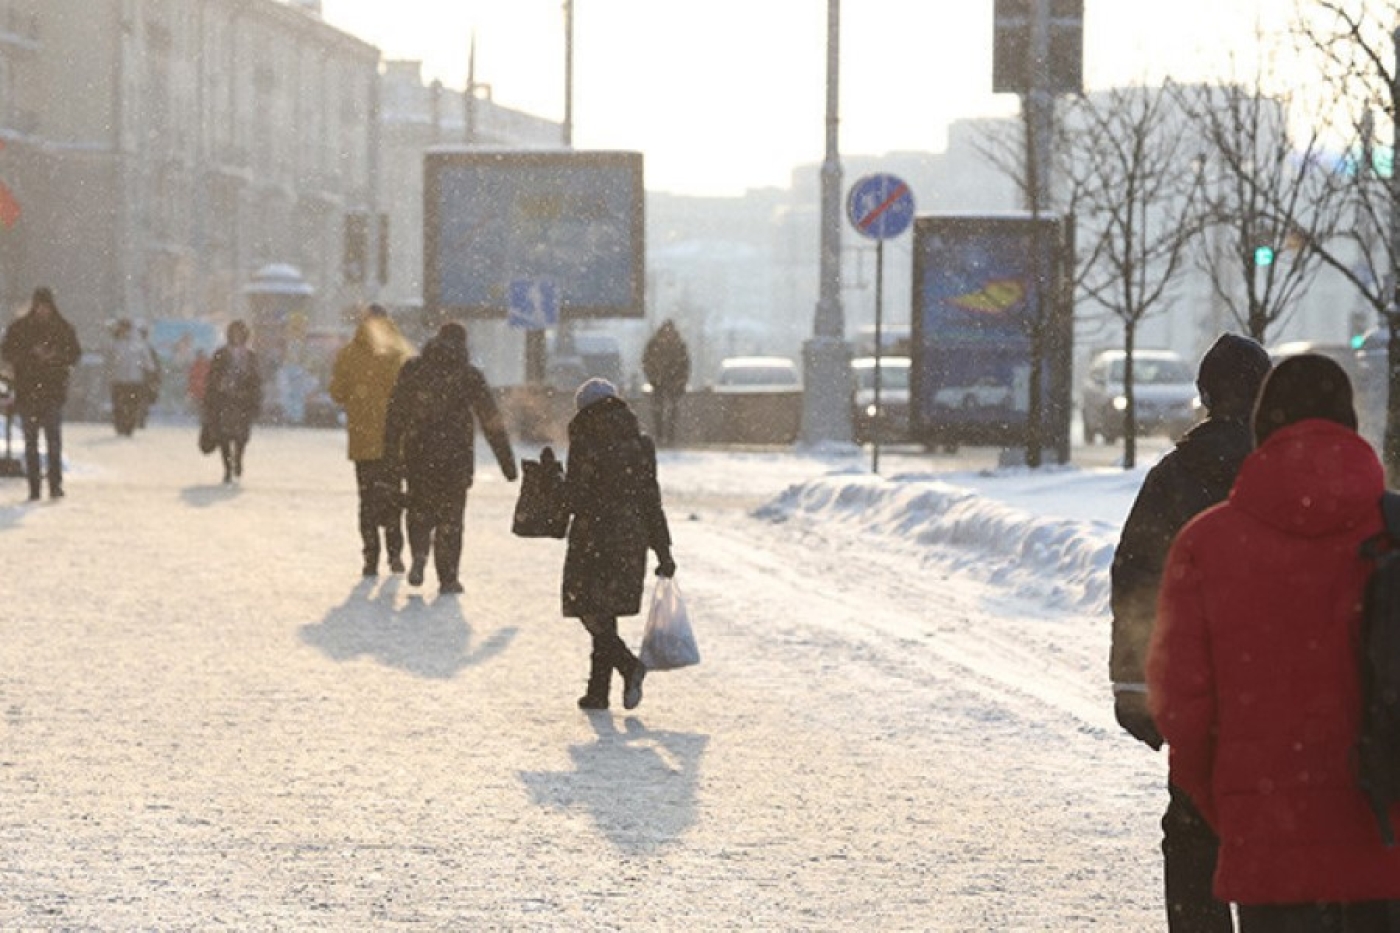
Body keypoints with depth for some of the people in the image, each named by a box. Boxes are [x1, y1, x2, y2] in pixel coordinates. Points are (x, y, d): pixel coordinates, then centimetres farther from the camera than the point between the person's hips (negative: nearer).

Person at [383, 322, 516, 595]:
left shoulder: (412, 371, 3)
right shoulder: (470, 376, -3)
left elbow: (395, 415, 5)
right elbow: (492, 422, -2)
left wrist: (392, 453, 13)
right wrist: (507, 462, 2)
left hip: (417, 454, 2)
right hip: (455, 457, -2)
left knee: (420, 509, 19)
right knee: (450, 516, 7)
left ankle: (419, 554, -6)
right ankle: (447, 579, 7)